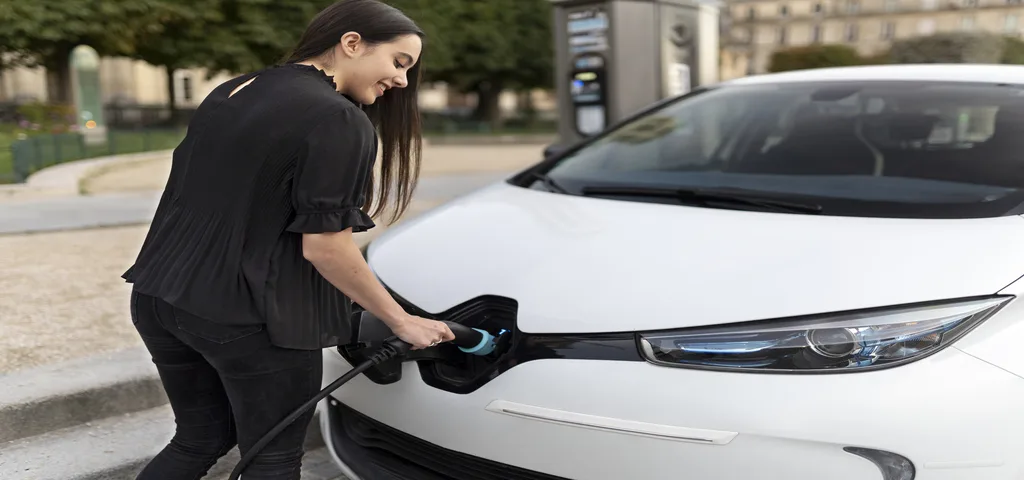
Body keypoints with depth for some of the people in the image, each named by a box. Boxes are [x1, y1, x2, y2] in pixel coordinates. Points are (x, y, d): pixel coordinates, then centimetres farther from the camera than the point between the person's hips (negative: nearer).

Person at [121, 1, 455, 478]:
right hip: (249, 319, -8)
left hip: (158, 297, 8)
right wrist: (402, 321, -7)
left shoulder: (229, 91, 12)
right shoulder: (339, 121, -15)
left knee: (200, 440, 24)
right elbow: (323, 245, -17)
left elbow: (187, 193, 17)